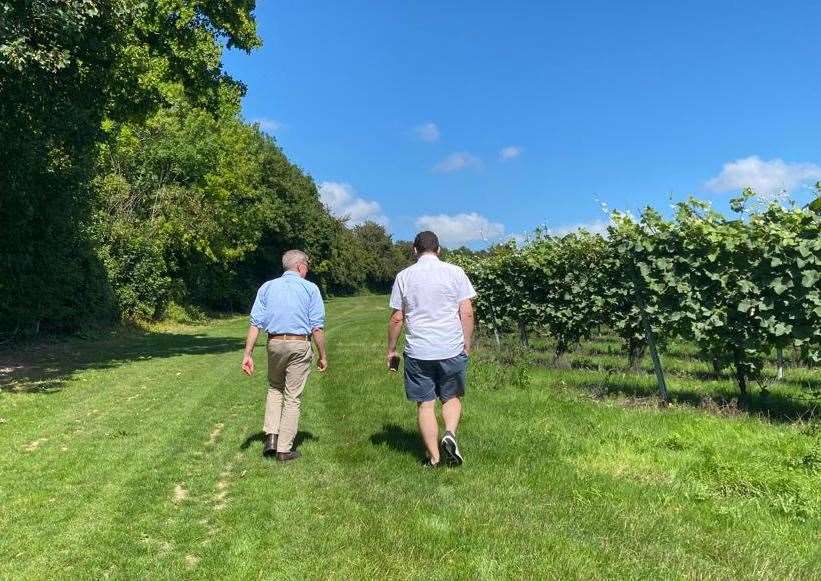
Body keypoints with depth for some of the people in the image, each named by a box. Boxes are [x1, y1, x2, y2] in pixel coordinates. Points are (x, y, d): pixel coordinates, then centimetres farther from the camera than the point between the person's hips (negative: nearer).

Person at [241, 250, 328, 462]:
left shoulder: (267, 287, 8)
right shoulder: (310, 288, -1)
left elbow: (255, 323, 1)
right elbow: (317, 327, -6)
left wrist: (248, 354, 1)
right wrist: (323, 356, 2)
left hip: (275, 344, 3)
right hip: (300, 345, -3)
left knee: (275, 389, 24)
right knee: (293, 398, 5)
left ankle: (271, 437, 12)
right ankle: (284, 449, 10)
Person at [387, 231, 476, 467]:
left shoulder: (404, 276, 3)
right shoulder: (455, 272, 0)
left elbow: (396, 318, 4)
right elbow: (467, 313, -2)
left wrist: (391, 350, 13)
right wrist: (467, 344, 9)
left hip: (418, 351, 0)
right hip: (452, 348, 0)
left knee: (425, 404, 8)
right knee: (452, 397, 18)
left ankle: (433, 457, 12)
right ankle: (450, 434, -5)